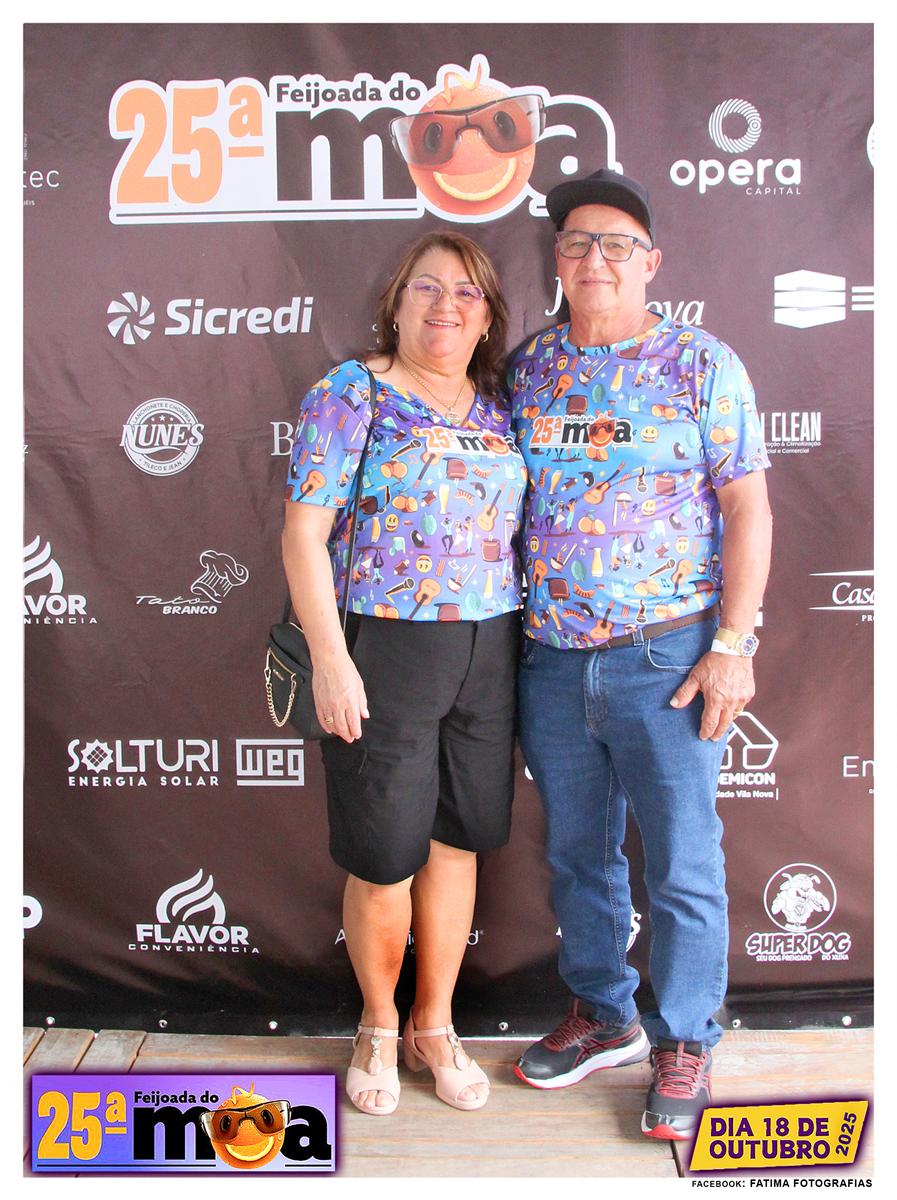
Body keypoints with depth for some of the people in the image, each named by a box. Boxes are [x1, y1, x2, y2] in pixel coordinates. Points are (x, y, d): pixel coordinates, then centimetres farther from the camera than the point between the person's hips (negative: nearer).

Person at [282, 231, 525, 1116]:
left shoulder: (498, 407, 11)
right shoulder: (351, 394, -4)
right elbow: (304, 530, -10)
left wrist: (520, 644, 9)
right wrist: (329, 660, -16)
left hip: (489, 654, 5)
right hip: (383, 650, -4)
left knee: (458, 842, 12)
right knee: (385, 856, 5)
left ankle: (434, 1026, 32)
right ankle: (379, 1026, 31)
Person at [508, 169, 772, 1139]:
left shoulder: (703, 364, -2)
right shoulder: (525, 368, 8)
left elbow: (747, 510, -5)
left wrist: (732, 644, -12)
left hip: (665, 657, -4)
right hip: (550, 659, 4)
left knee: (681, 865, 4)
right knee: (576, 854, 16)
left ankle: (684, 1043, 25)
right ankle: (603, 1016, 36)